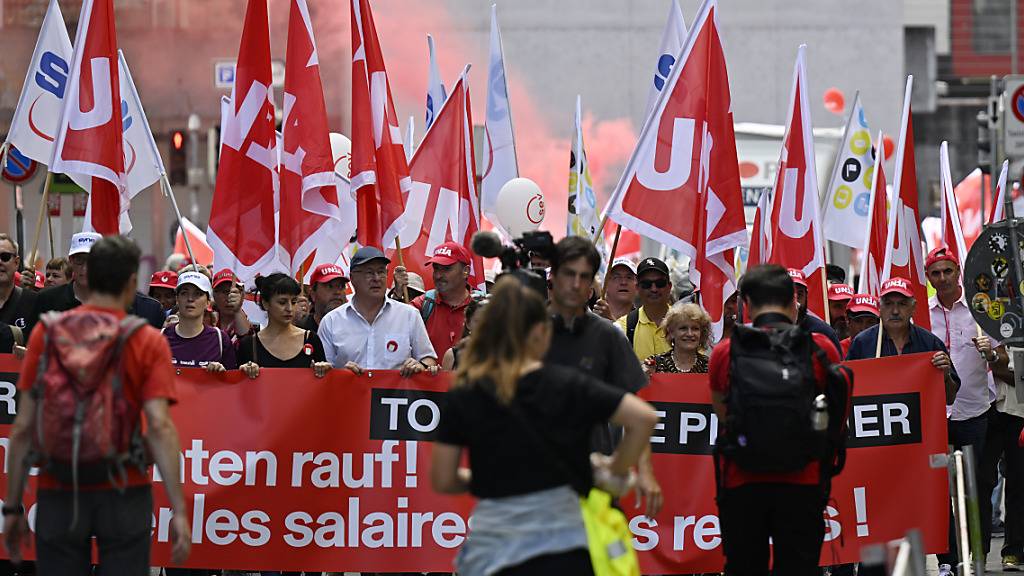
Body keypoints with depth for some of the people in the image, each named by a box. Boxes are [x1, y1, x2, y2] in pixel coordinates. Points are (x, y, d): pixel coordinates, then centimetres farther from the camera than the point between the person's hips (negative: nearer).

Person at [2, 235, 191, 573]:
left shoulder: (47, 334, 1)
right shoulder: (148, 342, -3)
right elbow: (159, 427, -13)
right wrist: (179, 511, -14)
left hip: (58, 496, 1)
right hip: (123, 495, -1)